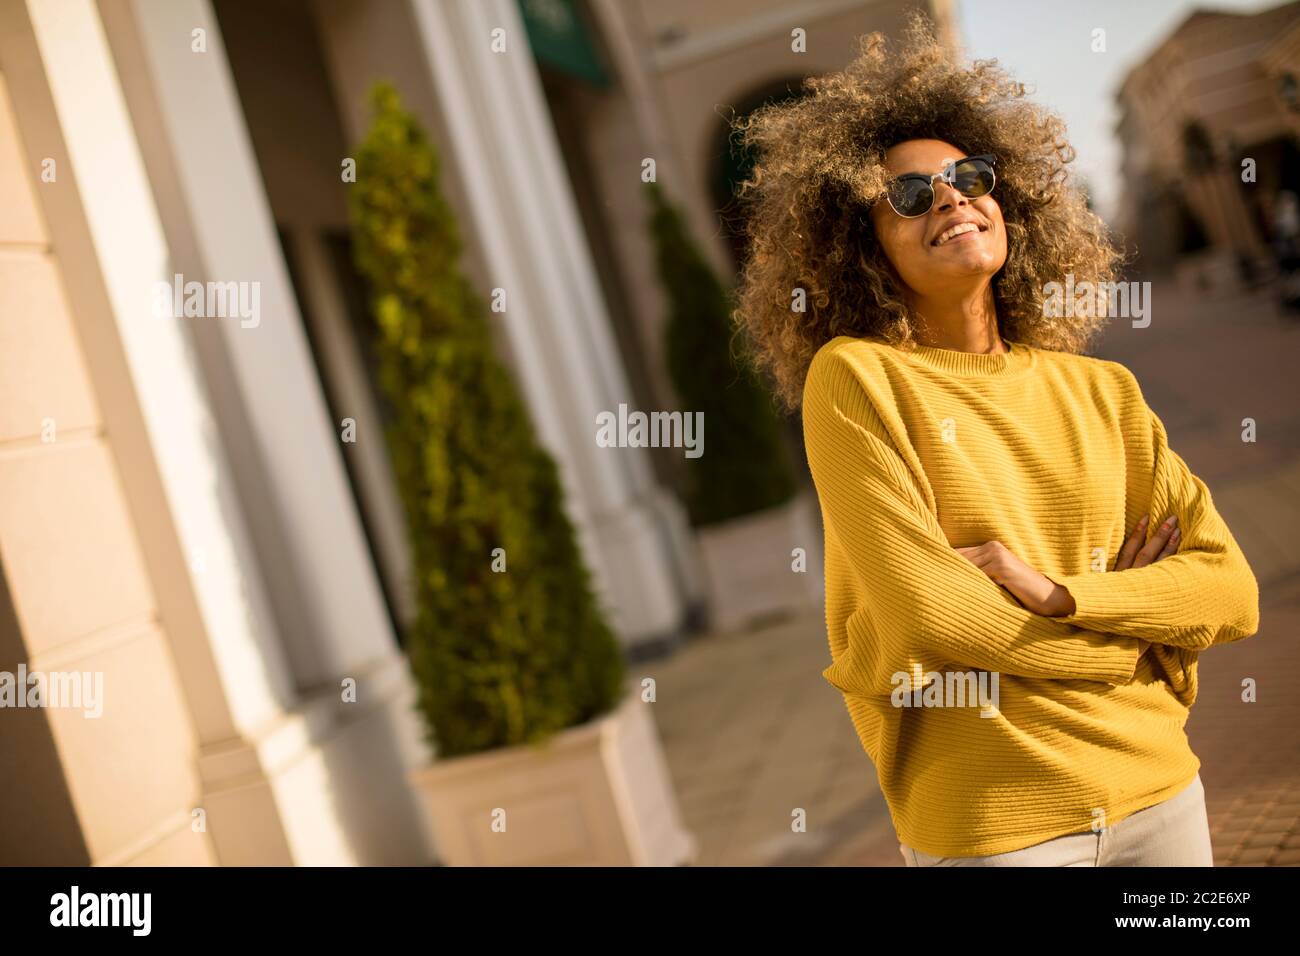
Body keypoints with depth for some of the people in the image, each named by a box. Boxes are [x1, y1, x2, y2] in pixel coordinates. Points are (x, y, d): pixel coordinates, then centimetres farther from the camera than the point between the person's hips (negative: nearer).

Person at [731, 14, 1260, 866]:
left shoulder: (1104, 393, 4)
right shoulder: (854, 379, -9)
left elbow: (1233, 592, -1)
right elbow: (927, 609, -17)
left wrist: (1057, 594, -16)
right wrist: (1129, 638, -6)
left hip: (1158, 789, 4)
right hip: (990, 818, -4)